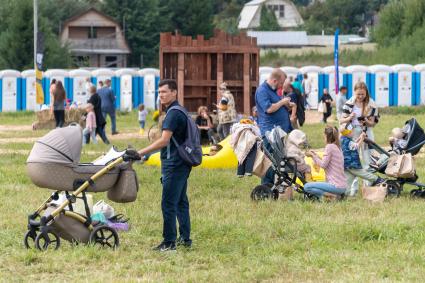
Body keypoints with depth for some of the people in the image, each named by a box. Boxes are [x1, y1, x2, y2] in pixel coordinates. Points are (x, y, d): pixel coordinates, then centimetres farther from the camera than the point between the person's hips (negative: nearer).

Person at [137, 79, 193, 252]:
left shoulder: (173, 113, -17)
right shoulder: (179, 112, 16)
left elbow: (164, 140, -25)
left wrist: (141, 153, -25)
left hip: (174, 164, -11)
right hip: (181, 163, 11)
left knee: (168, 203, -8)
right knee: (181, 202, 15)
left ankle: (169, 242, -7)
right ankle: (185, 238, 21)